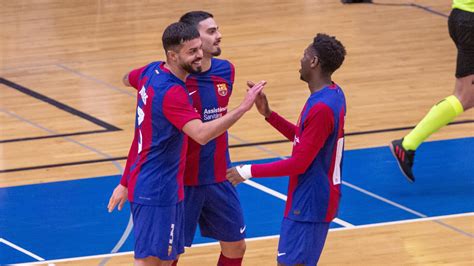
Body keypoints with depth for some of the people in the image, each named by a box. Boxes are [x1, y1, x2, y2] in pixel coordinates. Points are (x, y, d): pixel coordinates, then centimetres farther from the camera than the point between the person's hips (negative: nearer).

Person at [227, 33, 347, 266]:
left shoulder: (321, 108, -24)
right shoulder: (334, 94, 6)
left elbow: (299, 163, -23)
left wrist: (249, 172, -16)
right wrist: (269, 114, 9)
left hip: (309, 203, -10)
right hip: (322, 197, 10)